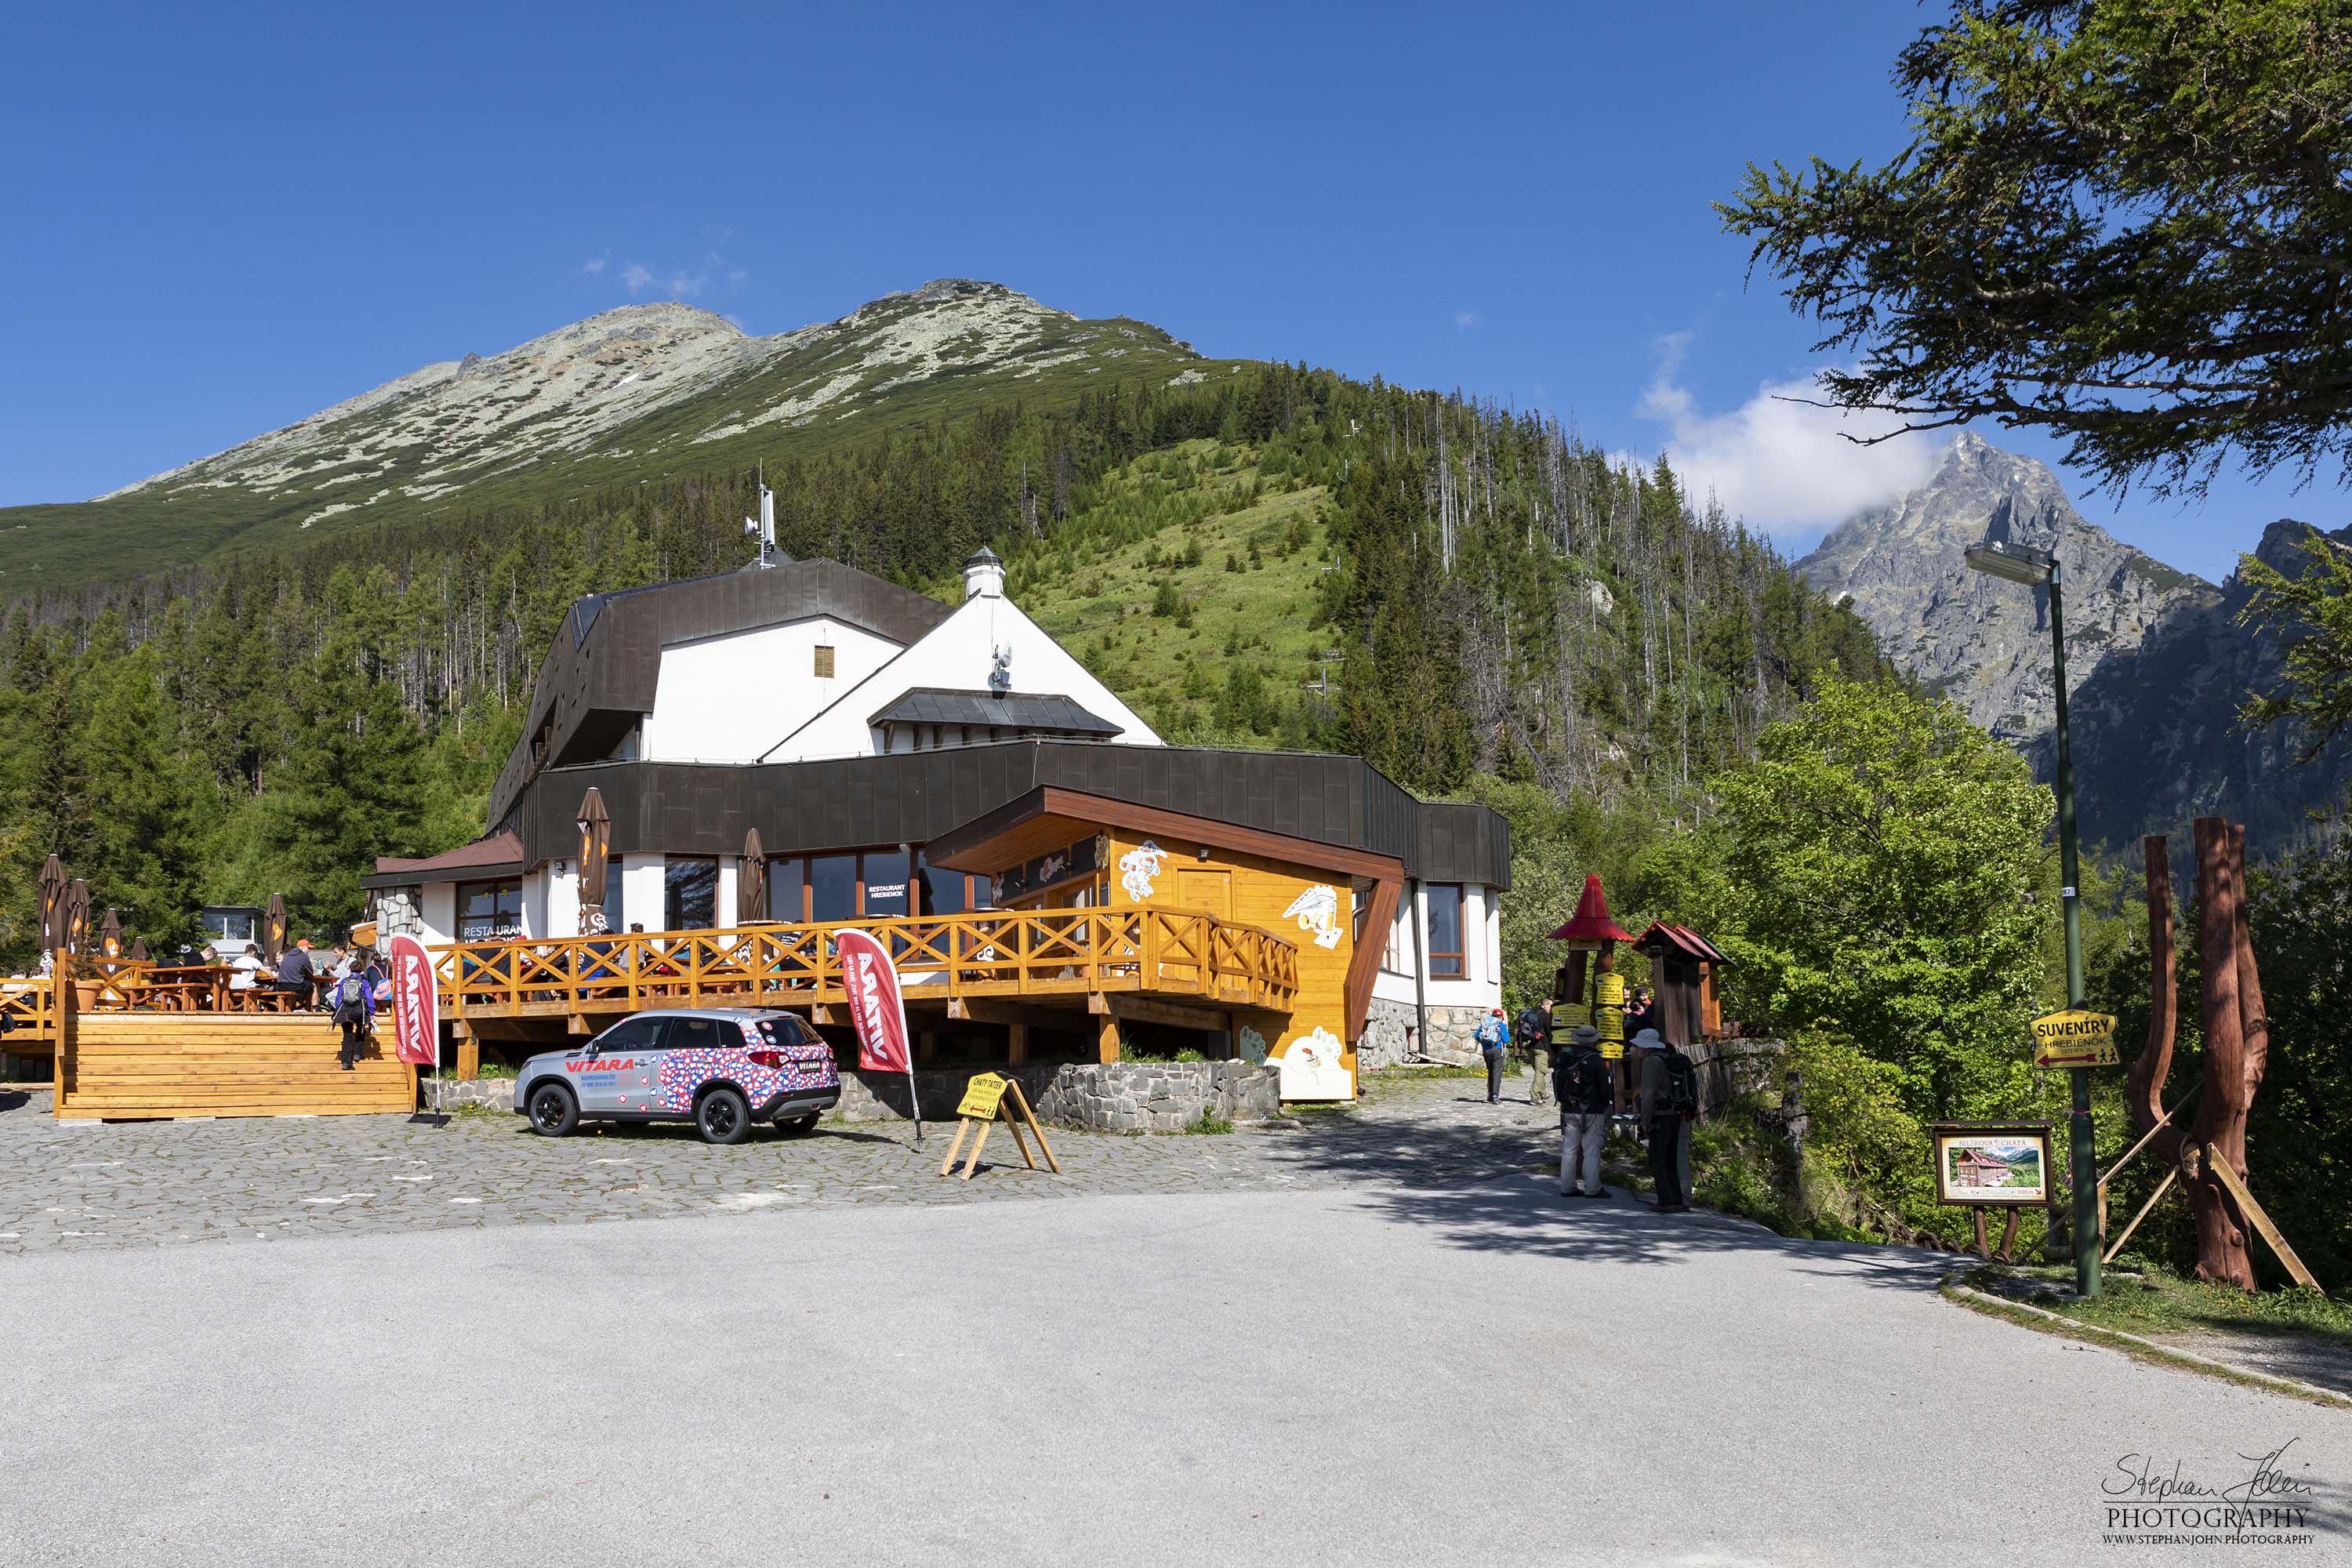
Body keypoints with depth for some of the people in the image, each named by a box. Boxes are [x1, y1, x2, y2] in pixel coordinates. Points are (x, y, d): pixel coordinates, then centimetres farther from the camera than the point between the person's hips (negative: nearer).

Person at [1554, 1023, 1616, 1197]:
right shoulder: (1596, 1061, -11)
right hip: (1592, 1111, -5)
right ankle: (1592, 1188, -1)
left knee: (1569, 1149, 9)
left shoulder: (1564, 1059, 5)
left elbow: (1558, 1086, 11)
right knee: (1591, 1149, -1)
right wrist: (1606, 1105, 9)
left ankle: (1567, 1187, 12)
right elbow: (1605, 1087, -7)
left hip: (1569, 1111, 5)